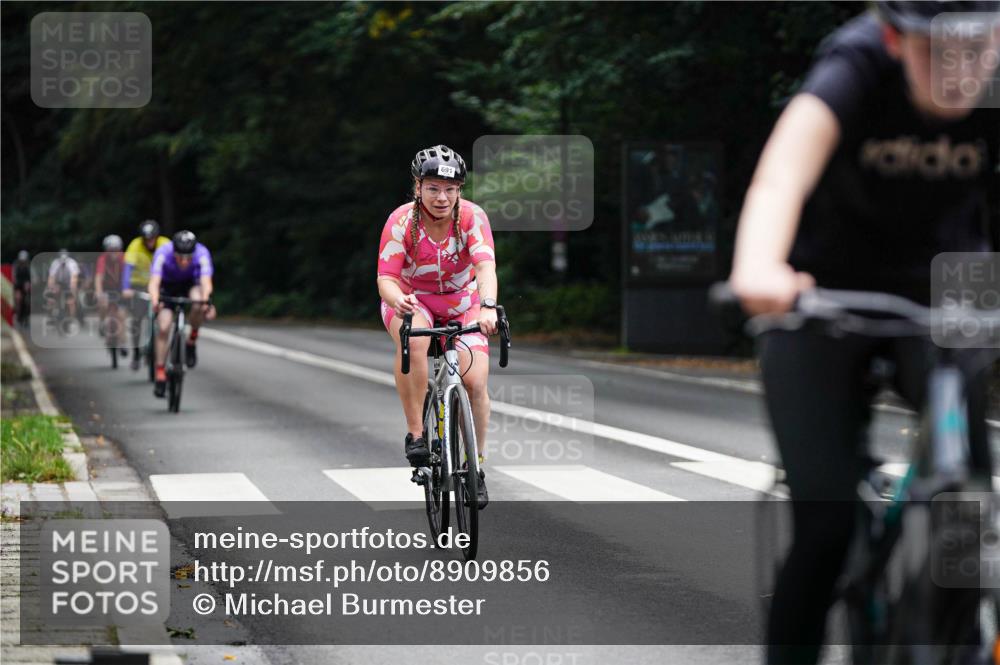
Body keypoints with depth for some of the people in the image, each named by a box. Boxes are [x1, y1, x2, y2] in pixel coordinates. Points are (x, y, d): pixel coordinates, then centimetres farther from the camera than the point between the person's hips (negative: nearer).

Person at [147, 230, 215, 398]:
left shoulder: (202, 253, -34)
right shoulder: (163, 253, -34)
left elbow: (206, 281, -45)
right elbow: (154, 282, -44)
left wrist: (205, 300, -66)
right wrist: (154, 300, -65)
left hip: (191, 283, 0)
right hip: (168, 285, 0)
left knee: (198, 304, -34)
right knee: (163, 327, -15)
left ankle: (192, 341, -8)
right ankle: (160, 374, -1)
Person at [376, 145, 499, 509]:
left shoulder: (472, 217, -22)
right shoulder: (401, 221, -22)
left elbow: (486, 267, -36)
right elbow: (386, 279, -29)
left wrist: (487, 307, -55)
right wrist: (397, 300, -52)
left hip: (462, 303, 1)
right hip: (411, 300, -1)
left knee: (475, 381, -17)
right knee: (412, 341, -37)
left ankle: (477, 466, 3)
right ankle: (415, 434, -24)